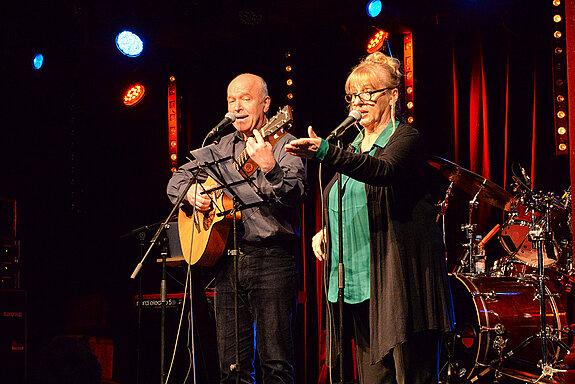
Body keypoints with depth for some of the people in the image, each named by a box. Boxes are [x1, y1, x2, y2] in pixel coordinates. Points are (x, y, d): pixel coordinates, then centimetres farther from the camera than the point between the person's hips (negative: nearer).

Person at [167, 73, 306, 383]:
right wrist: (191, 193, 4)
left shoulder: (284, 145, 0)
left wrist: (269, 167, -32)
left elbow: (294, 195, -16)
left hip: (271, 257, -5)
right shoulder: (222, 147, 18)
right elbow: (177, 179, 26)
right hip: (226, 260, 6)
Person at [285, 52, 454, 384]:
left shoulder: (406, 139, -5)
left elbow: (384, 171, -29)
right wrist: (326, 230, 11)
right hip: (362, 279, 8)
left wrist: (325, 152, -41)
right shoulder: (355, 145, 19)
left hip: (401, 274, -7)